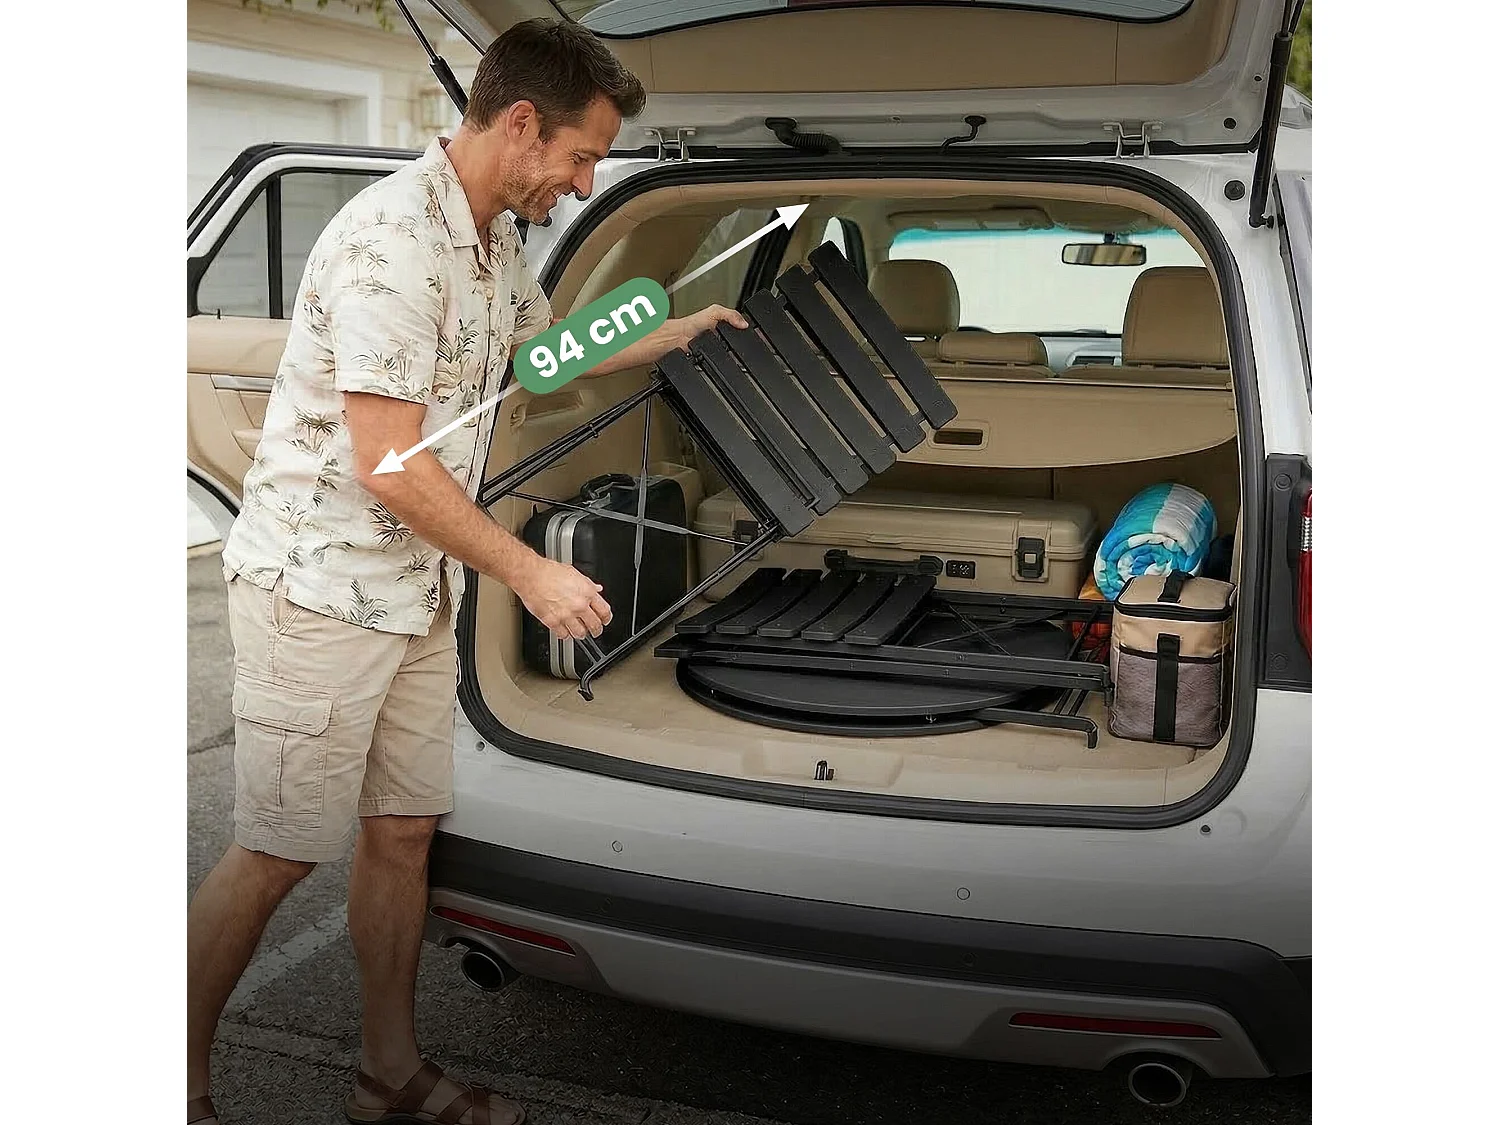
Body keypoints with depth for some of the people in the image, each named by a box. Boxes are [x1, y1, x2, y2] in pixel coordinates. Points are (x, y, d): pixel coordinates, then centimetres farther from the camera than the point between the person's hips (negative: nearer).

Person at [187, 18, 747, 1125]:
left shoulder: (493, 240, 10)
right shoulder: (394, 237, -21)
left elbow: (553, 343, 33)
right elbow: (390, 464, -24)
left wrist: (683, 330, 34)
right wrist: (532, 574, -17)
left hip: (418, 593, 9)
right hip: (320, 588, -9)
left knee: (403, 833, 12)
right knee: (277, 855, 0)